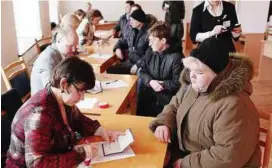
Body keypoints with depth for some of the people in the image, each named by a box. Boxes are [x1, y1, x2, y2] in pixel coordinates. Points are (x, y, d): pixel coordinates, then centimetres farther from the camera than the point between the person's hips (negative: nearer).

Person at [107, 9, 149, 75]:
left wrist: (137, 65, -23)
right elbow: (123, 40, 25)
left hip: (142, 65, -7)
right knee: (110, 70, -5)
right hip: (130, 62, 7)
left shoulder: (148, 33, -17)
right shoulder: (132, 30, 8)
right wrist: (118, 48, 3)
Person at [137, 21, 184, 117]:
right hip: (149, 96, 5)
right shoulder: (149, 53, 9)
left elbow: (178, 82, -12)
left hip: (167, 99, -4)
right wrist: (151, 81, -12)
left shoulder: (176, 57, -11)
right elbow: (142, 71, 7)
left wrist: (161, 84, -18)